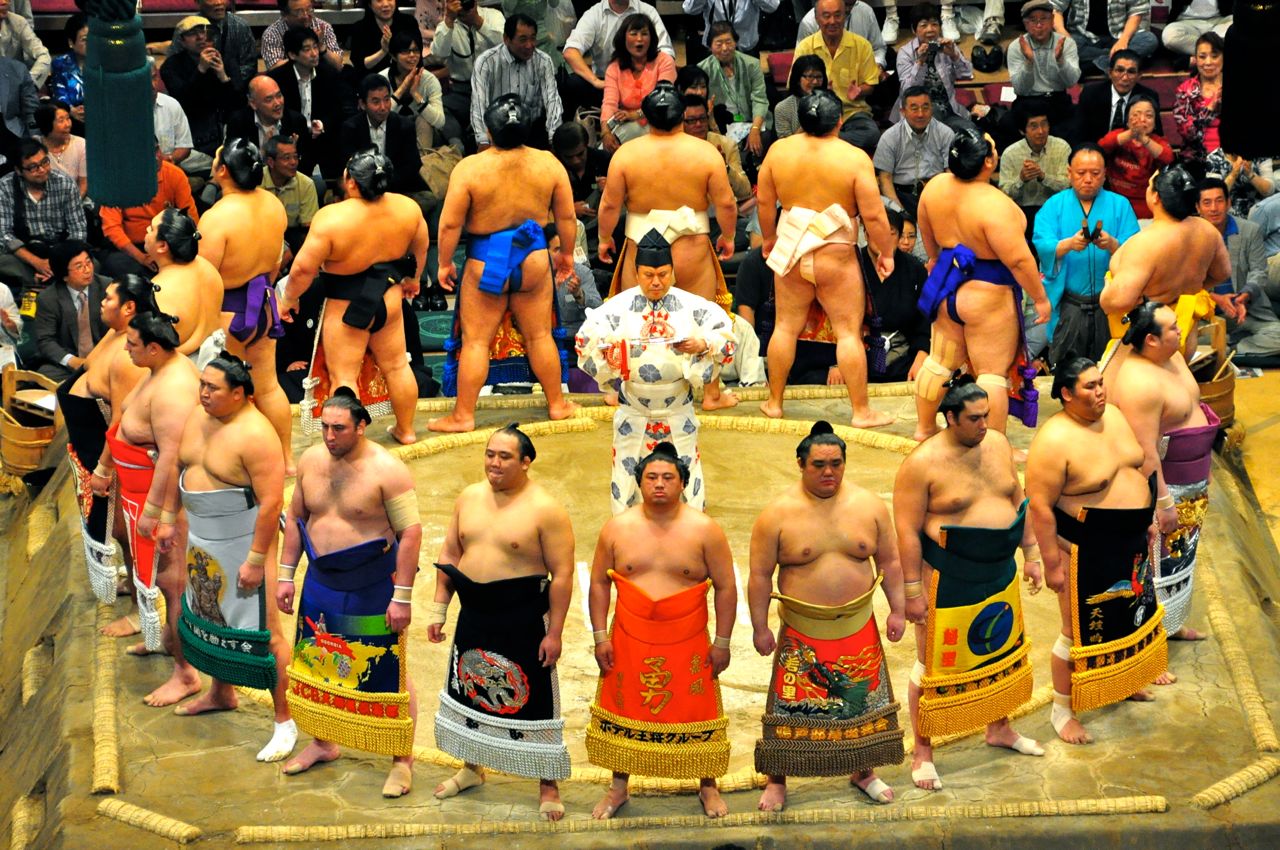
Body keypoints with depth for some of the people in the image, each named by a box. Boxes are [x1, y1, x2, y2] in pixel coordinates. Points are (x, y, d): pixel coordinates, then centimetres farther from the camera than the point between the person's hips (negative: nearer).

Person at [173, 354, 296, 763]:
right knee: (210, 615, 24)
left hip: (242, 544, -9)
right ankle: (221, 692, 45)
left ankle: (284, 721, 2)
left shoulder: (255, 435, -24)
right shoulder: (198, 417, 3)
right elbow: (183, 469, 16)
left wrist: (255, 560, -24)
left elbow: (271, 501, -24)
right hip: (202, 542, 9)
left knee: (262, 632, -5)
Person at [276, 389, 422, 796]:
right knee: (317, 664, 16)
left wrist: (402, 596, -19)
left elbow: (411, 532, -17)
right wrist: (286, 575, 11)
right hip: (320, 583, 6)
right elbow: (295, 518, 14)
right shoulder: (310, 461, 2)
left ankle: (402, 761, 11)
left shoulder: (387, 470, -17)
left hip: (373, 588, -6)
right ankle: (323, 743, 36)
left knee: (389, 673, 1)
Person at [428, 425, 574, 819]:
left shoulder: (545, 509, -15)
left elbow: (562, 574, -14)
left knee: (533, 699, 0)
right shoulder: (469, 498, 4)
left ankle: (548, 786, 12)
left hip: (523, 619, -6)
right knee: (467, 690, 18)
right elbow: (449, 555, 11)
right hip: (473, 614, 6)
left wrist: (555, 632, -16)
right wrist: (439, 609, 8)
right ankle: (471, 768, 39)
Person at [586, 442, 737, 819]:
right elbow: (599, 581, 6)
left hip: (688, 643, -2)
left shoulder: (703, 530, -6)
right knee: (623, 713, 9)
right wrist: (600, 636, 1)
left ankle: (708, 787, 23)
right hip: (630, 642, 2)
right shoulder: (617, 528, 0)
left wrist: (722, 642, -4)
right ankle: (618, 788, 26)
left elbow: (726, 586, -2)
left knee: (697, 714, 5)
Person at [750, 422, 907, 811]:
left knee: (864, 700, 12)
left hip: (858, 625, 3)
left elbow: (890, 562, 7)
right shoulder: (778, 513, -10)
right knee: (791, 706, 2)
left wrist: (897, 610, 5)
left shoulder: (869, 505, -1)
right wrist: (760, 628, -5)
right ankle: (776, 782, 16)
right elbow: (760, 575, -6)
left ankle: (864, 772, 31)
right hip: (802, 630, -3)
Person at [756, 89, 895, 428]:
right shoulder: (854, 159, -15)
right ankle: (861, 410, 6)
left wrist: (769, 238, 21)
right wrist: (886, 253, 1)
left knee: (786, 327, 15)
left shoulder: (779, 150, -4)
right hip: (835, 257, -3)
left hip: (791, 249, 4)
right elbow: (873, 214, -13)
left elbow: (765, 202, 5)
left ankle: (775, 402, 23)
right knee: (849, 332, 3)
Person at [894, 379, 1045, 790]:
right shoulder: (922, 463, -18)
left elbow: (1018, 501, 13)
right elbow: (907, 530, -16)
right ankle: (922, 753, 15)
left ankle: (999, 727, 42)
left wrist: (1031, 555, 13)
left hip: (1000, 573, 7)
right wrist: (912, 590, -16)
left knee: (1001, 650, 20)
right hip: (948, 581, -7)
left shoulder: (997, 443, 2)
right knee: (934, 663, 2)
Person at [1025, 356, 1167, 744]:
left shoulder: (1113, 415, 0)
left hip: (1130, 542, 8)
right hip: (1086, 551, -8)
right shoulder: (1054, 441, -25)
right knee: (1081, 629, 4)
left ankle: (1121, 681, 47)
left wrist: (1145, 522, 16)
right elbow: (1039, 506, -22)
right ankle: (1062, 710, 20)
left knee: (1127, 612, 23)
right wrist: (1052, 563, -20)